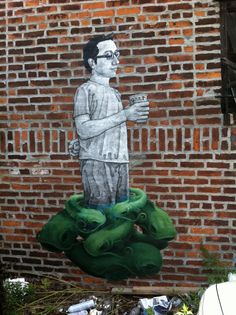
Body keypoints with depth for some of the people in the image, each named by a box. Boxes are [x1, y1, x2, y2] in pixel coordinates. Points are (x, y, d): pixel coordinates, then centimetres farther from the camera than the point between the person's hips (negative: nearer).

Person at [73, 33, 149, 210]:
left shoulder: (115, 93, 18)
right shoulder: (86, 90, -1)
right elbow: (83, 130, -14)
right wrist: (124, 115, -16)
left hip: (120, 164, 6)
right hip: (97, 164, -6)